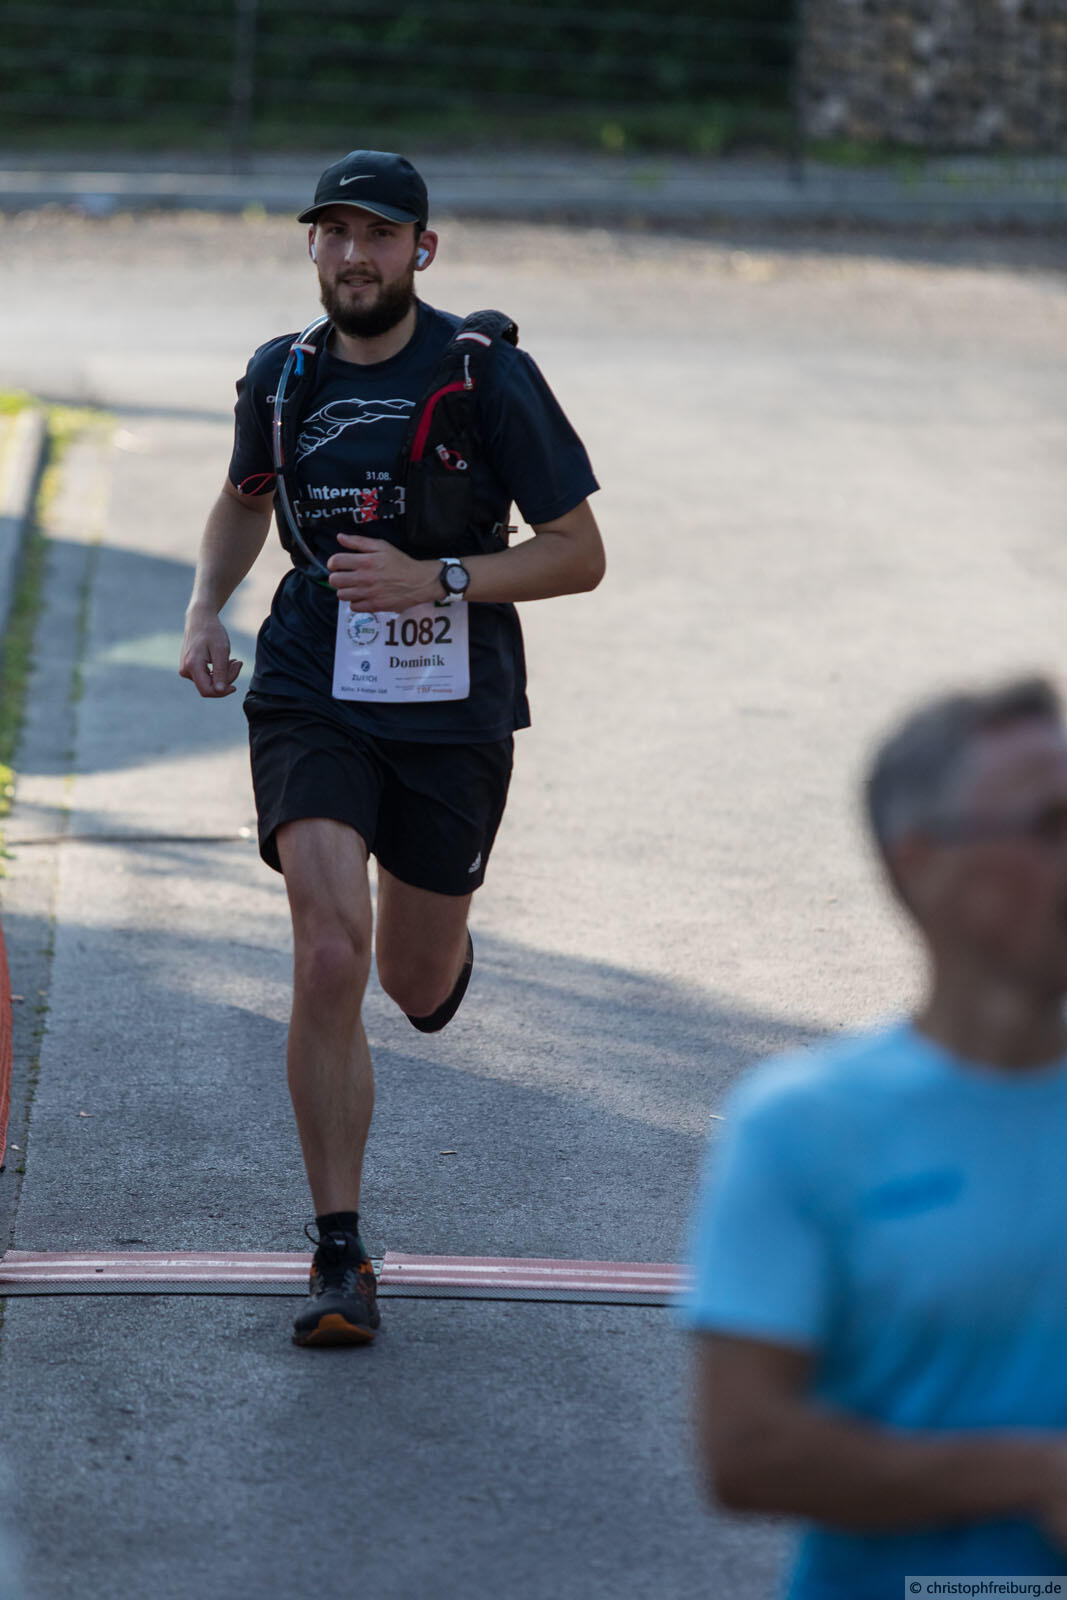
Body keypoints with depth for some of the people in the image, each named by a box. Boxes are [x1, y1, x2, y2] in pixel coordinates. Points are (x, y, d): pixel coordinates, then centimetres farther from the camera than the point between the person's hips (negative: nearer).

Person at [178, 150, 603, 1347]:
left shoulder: (488, 376, -8)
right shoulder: (281, 377, 2)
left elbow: (579, 555, -6)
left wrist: (434, 580, -19)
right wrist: (205, 608, 6)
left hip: (452, 713, -1)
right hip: (312, 700, 1)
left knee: (416, 987, 11)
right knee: (329, 959, -17)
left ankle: (442, 943, 53)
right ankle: (339, 1258, -9)